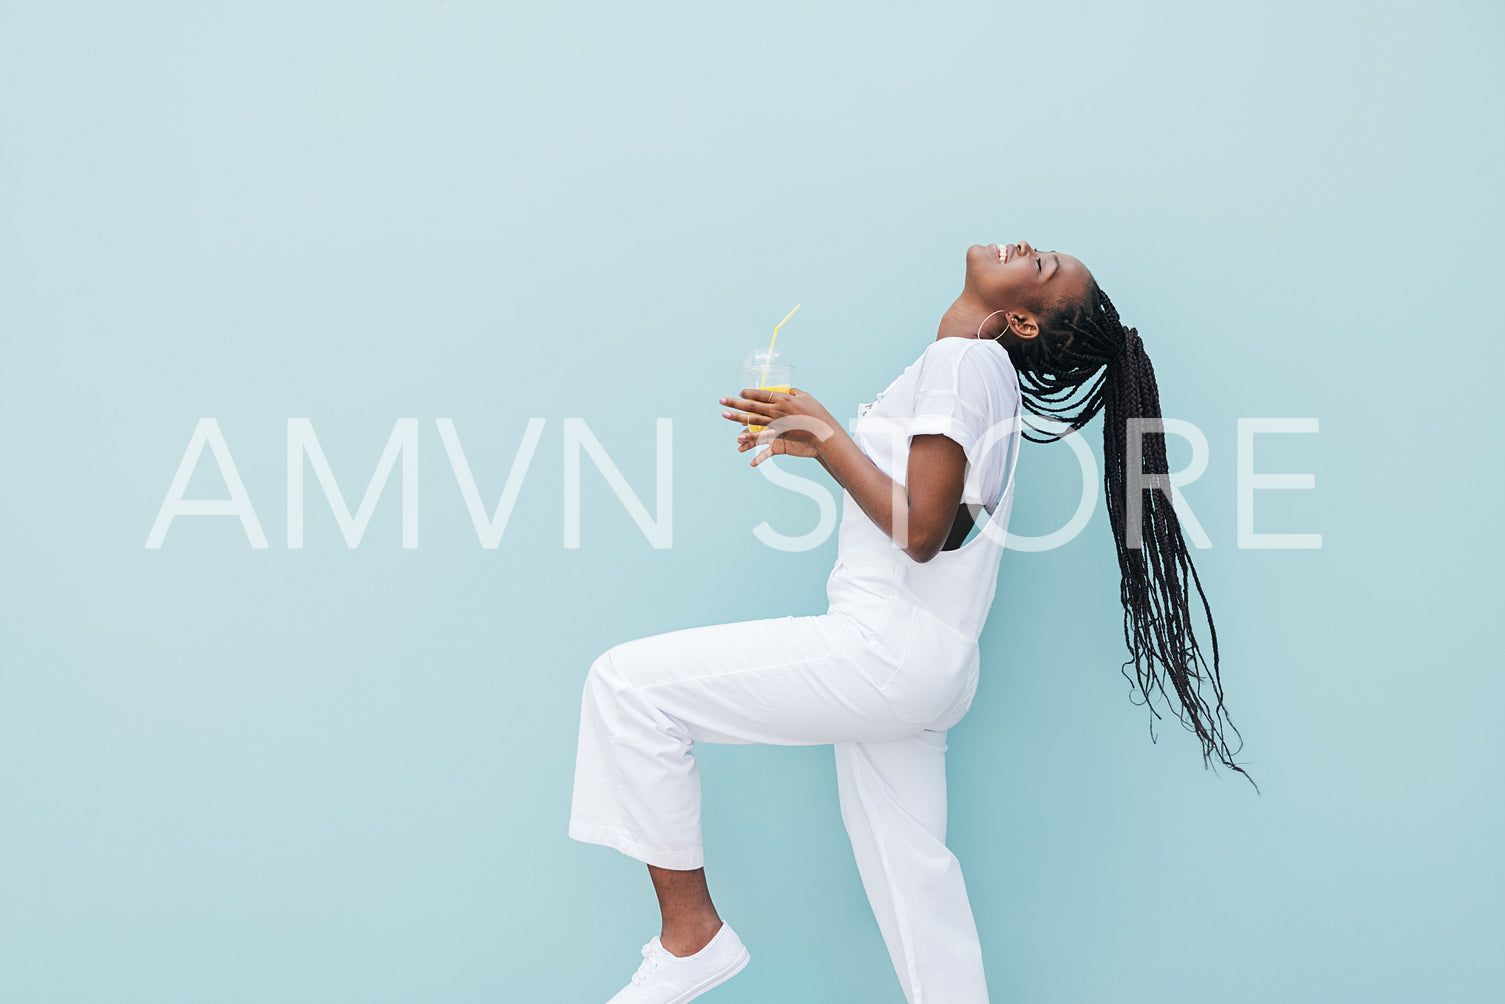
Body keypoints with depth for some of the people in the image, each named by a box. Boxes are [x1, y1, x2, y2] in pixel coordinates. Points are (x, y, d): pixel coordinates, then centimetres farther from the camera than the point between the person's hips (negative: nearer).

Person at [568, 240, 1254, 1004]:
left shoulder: (964, 360, -10)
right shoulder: (984, 369, 19)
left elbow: (921, 529, -18)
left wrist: (826, 432, -9)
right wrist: (816, 441, 14)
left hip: (887, 649, -10)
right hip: (926, 670, 10)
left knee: (627, 681, -9)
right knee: (909, 875, 14)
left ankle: (690, 933, -3)